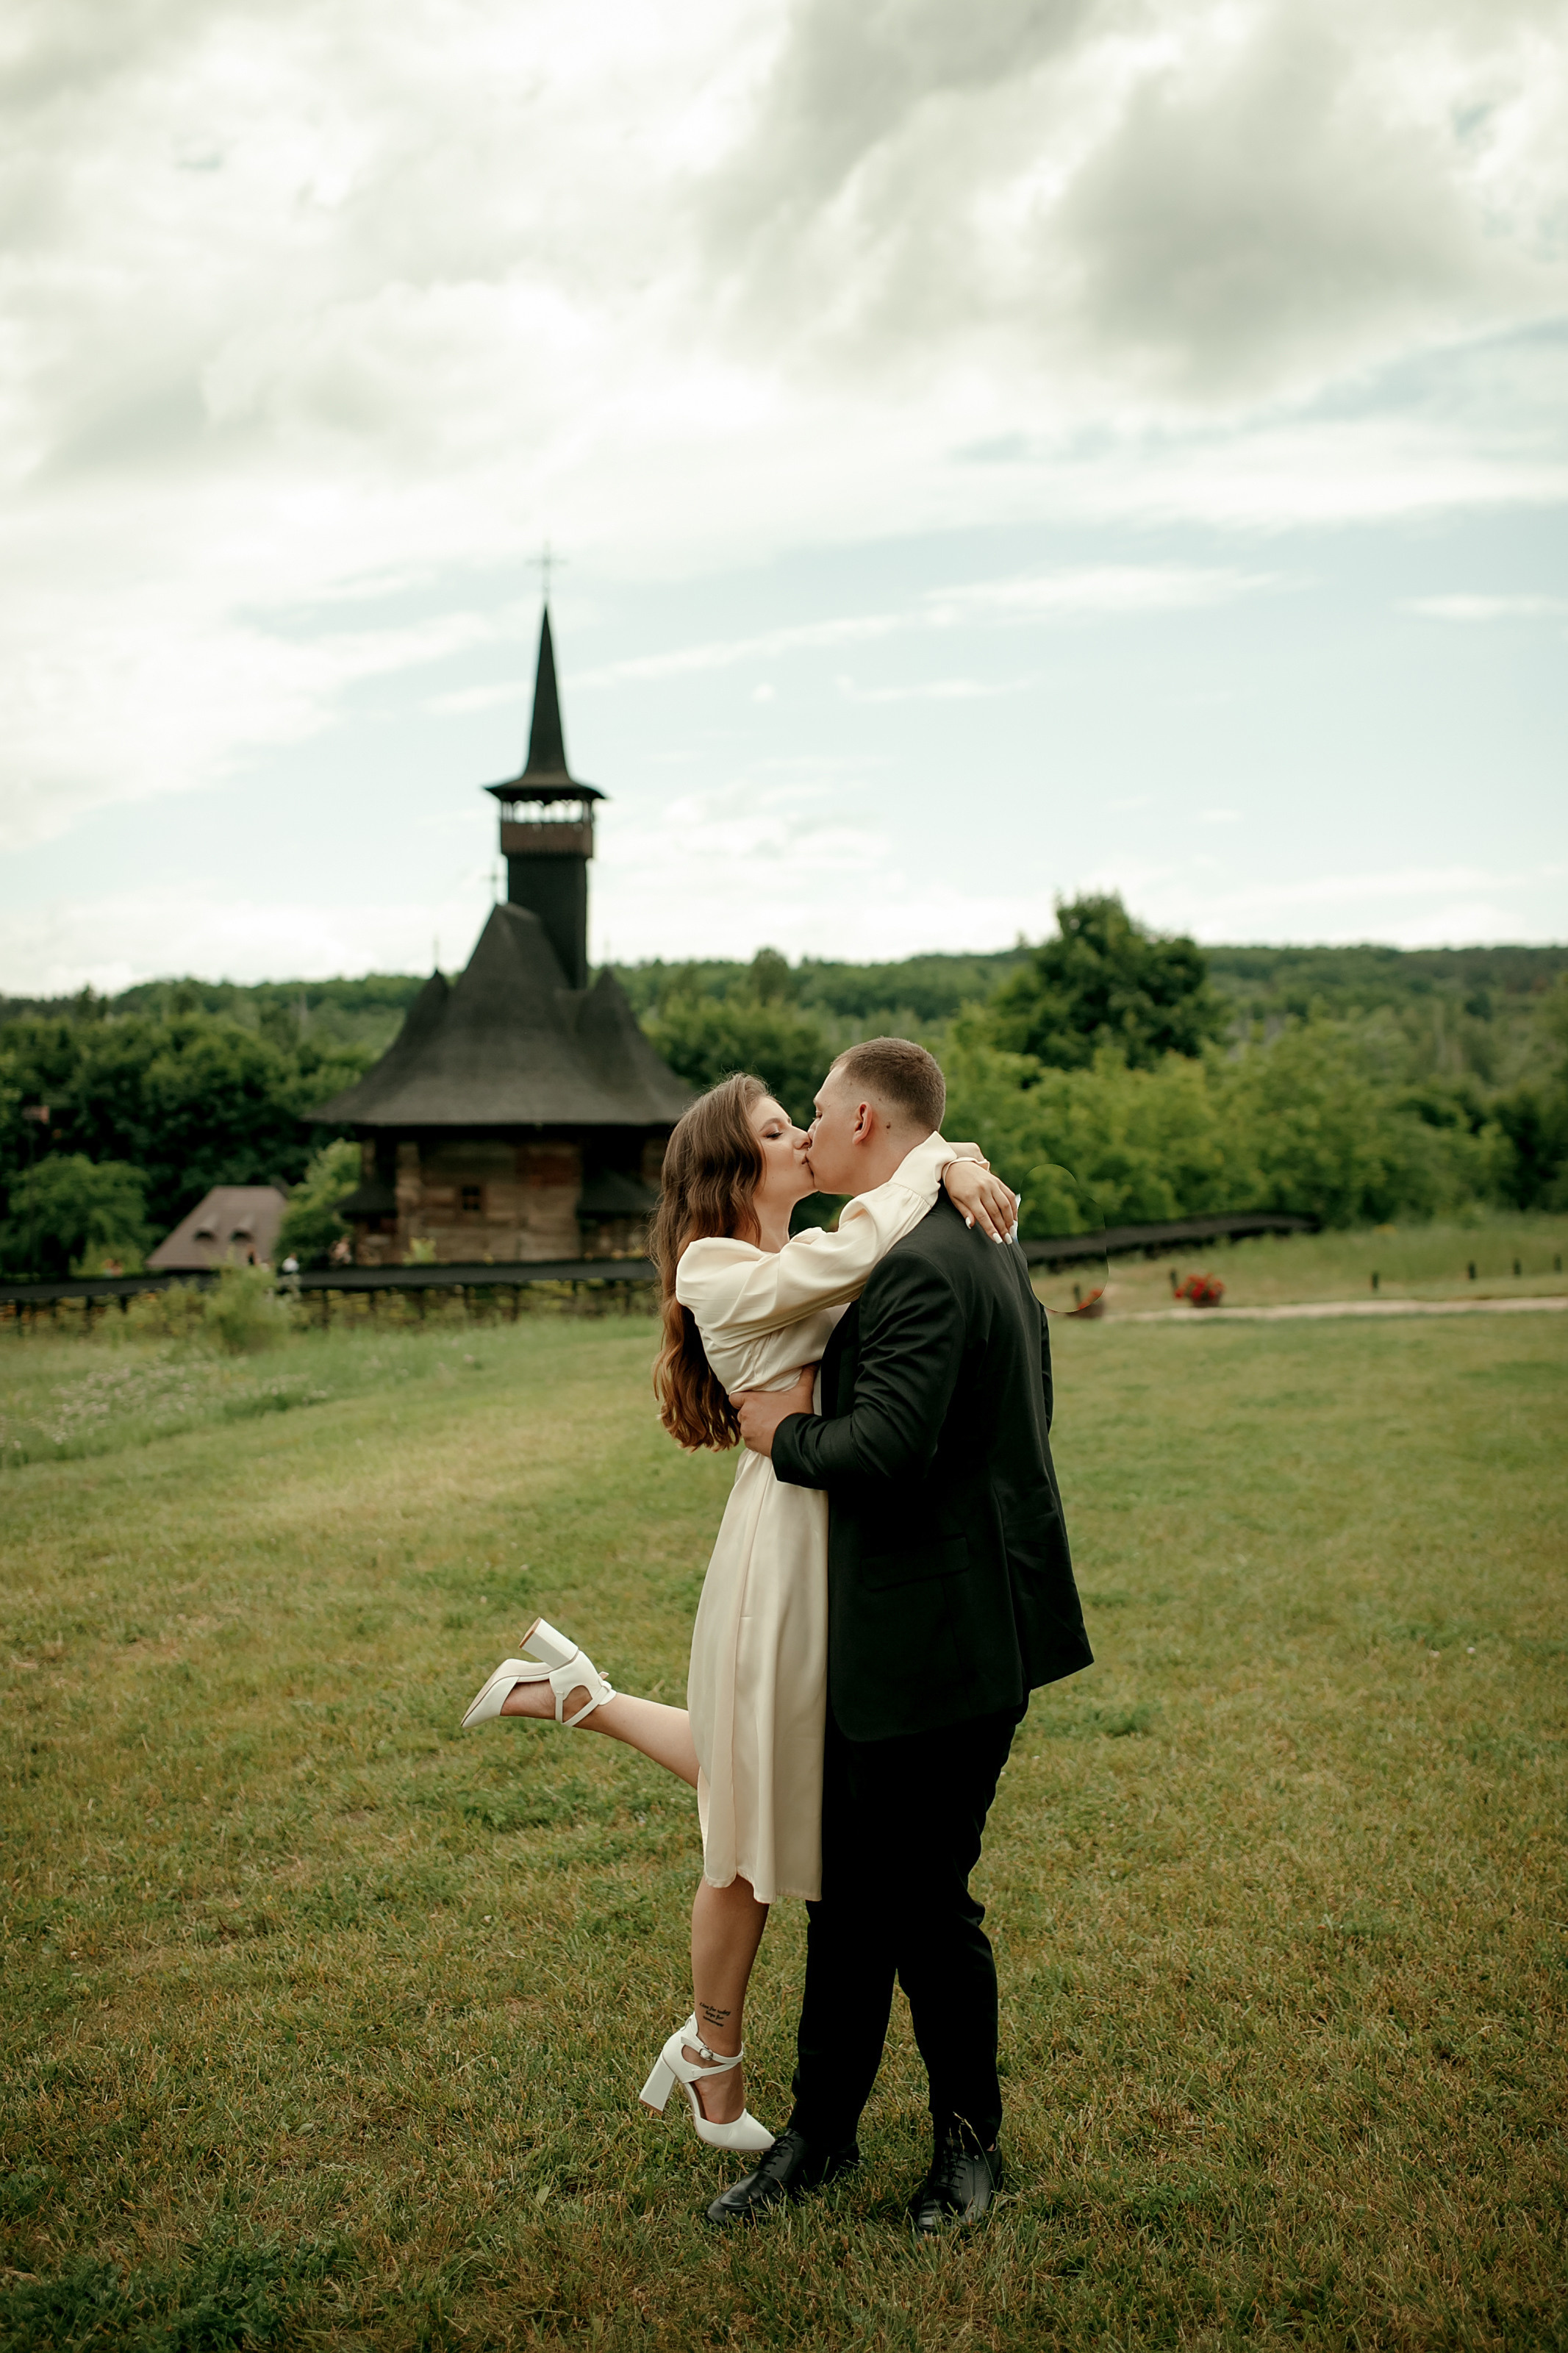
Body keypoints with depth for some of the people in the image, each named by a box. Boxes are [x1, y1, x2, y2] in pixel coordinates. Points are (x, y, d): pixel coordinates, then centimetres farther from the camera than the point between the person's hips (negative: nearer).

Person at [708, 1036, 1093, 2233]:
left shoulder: (918, 1269, -21)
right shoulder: (983, 1249, 13)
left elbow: (883, 1450, -31)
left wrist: (783, 1433, -12)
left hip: (945, 1642, -10)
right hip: (896, 1640, 10)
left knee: (925, 1904, 6)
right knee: (848, 1889, 18)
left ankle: (971, 2141, 26)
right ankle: (823, 2131, 32)